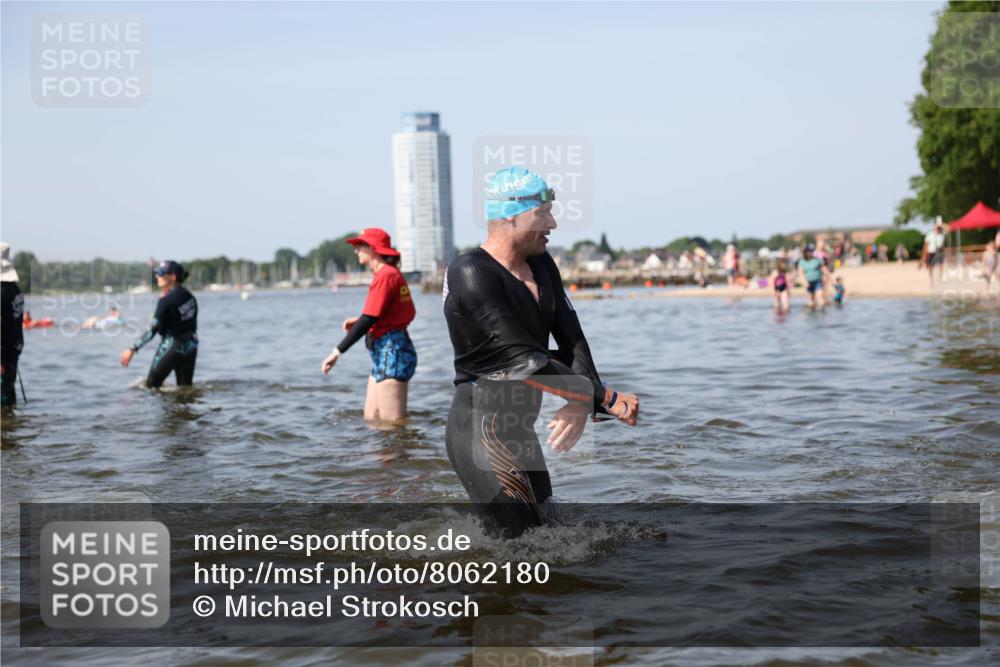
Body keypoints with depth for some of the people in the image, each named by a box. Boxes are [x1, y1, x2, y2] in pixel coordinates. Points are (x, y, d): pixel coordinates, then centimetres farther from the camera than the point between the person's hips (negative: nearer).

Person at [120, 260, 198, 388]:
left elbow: (153, 329, -21)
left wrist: (132, 350, -20)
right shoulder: (190, 297, 3)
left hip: (172, 346, -7)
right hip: (191, 346, 7)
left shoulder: (166, 300, -18)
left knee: (151, 386, 2)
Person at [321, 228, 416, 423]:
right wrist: (359, 321, 9)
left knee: (392, 422, -8)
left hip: (392, 351, -11)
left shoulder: (385, 275, -15)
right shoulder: (391, 273, 15)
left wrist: (338, 351, -17)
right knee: (371, 419, 12)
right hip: (384, 351, 11)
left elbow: (368, 320, -19)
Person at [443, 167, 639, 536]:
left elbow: (571, 340, 1)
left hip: (520, 431, 9)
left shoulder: (542, 266, 9)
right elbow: (524, 360, -24)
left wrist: (583, 403, -19)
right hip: (479, 433, -9)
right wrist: (605, 398, -21)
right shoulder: (470, 273, -19)